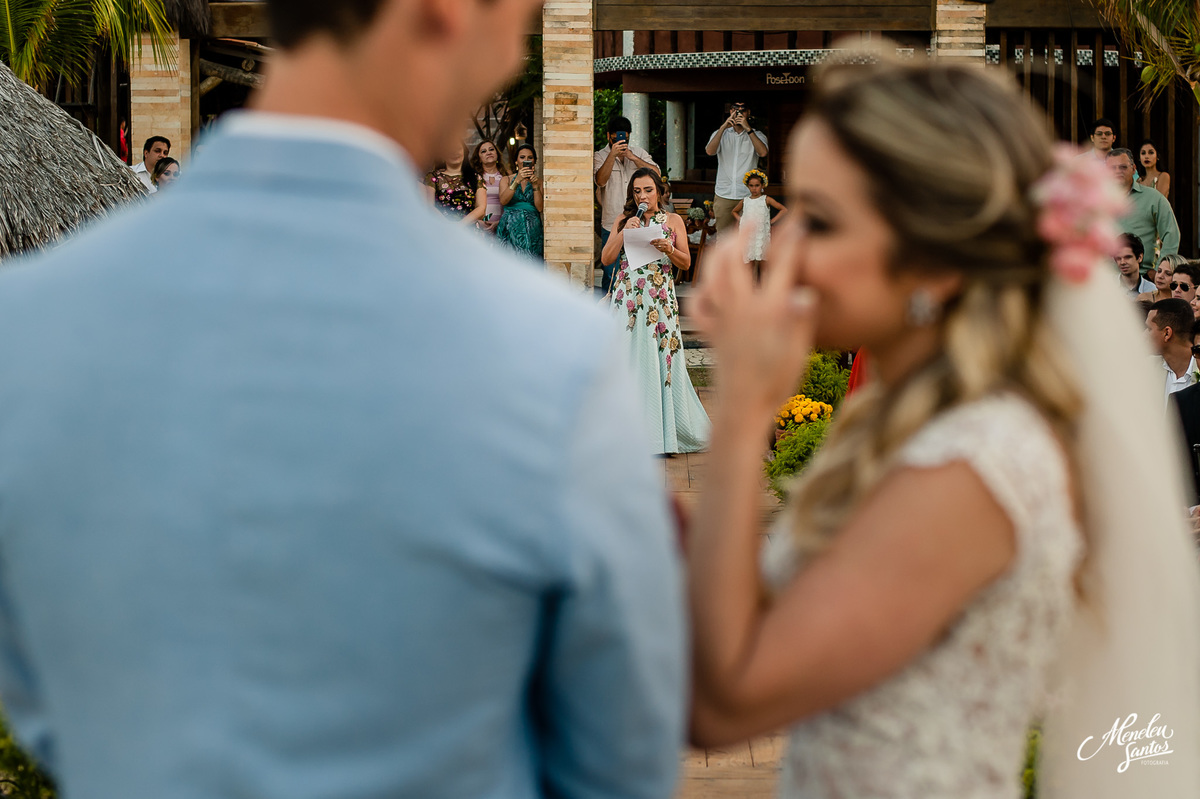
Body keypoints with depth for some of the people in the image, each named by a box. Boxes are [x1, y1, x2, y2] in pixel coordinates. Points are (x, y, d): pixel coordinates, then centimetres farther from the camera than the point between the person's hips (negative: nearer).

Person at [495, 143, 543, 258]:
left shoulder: (539, 182, 14)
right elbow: (503, 201, -5)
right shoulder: (507, 180, 14)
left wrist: (535, 186, -7)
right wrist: (517, 181, -13)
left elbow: (540, 208, 3)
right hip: (511, 227, 0)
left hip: (532, 230, 0)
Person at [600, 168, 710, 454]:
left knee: (661, 362, -4)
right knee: (630, 360, -3)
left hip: (660, 300, -1)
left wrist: (669, 250, -14)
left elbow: (686, 263, 5)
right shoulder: (624, 220, 11)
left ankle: (665, 433, 4)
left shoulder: (673, 221, 8)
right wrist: (624, 232, -8)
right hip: (628, 299, 1)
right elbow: (606, 258, 3)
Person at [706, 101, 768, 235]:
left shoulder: (757, 135, 9)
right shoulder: (720, 134, 12)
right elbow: (710, 151, -9)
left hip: (748, 195, -1)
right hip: (723, 195, 1)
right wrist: (723, 127, -16)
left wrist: (748, 129, -15)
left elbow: (763, 152, -13)